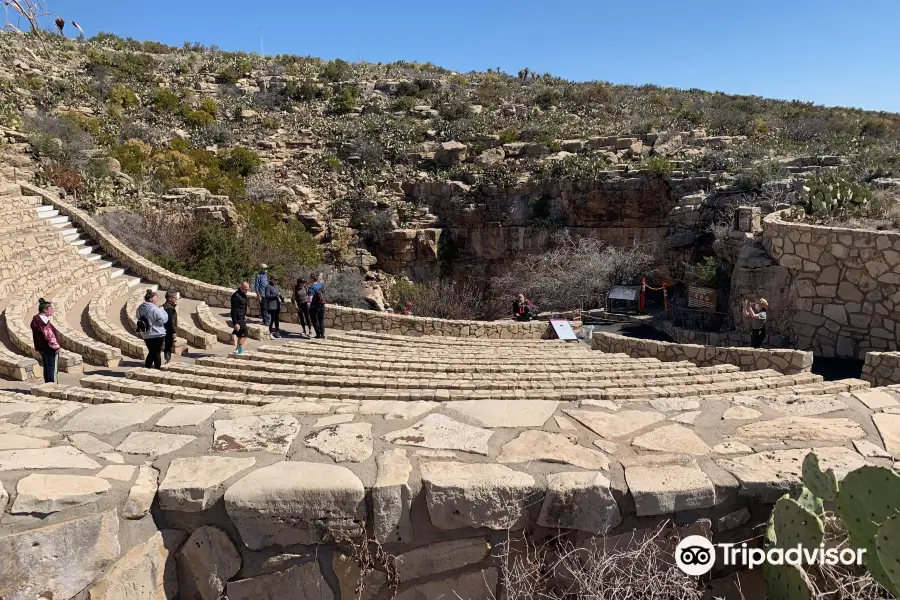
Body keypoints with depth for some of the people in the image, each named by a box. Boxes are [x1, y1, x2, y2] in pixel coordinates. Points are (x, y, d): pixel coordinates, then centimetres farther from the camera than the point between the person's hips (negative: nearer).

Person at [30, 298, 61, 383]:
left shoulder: (36, 319, 11)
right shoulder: (43, 321, -21)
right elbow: (49, 335, -21)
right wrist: (56, 346, -16)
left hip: (43, 348, 10)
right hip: (49, 348, -10)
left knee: (47, 367, 16)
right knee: (52, 368, -4)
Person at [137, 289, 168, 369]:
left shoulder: (140, 308, 4)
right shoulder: (154, 309, -21)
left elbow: (139, 318, 17)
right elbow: (164, 319, -16)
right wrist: (162, 310, 0)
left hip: (146, 335, 7)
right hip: (157, 334, -7)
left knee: (151, 352, 18)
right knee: (157, 353, 4)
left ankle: (146, 367, 13)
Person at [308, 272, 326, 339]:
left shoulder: (311, 288, -20)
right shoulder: (321, 285, -1)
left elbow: (310, 300, -25)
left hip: (314, 307, -5)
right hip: (322, 306, 5)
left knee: (315, 321, 11)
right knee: (321, 320, 15)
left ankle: (318, 335, 13)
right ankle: (322, 335, 11)